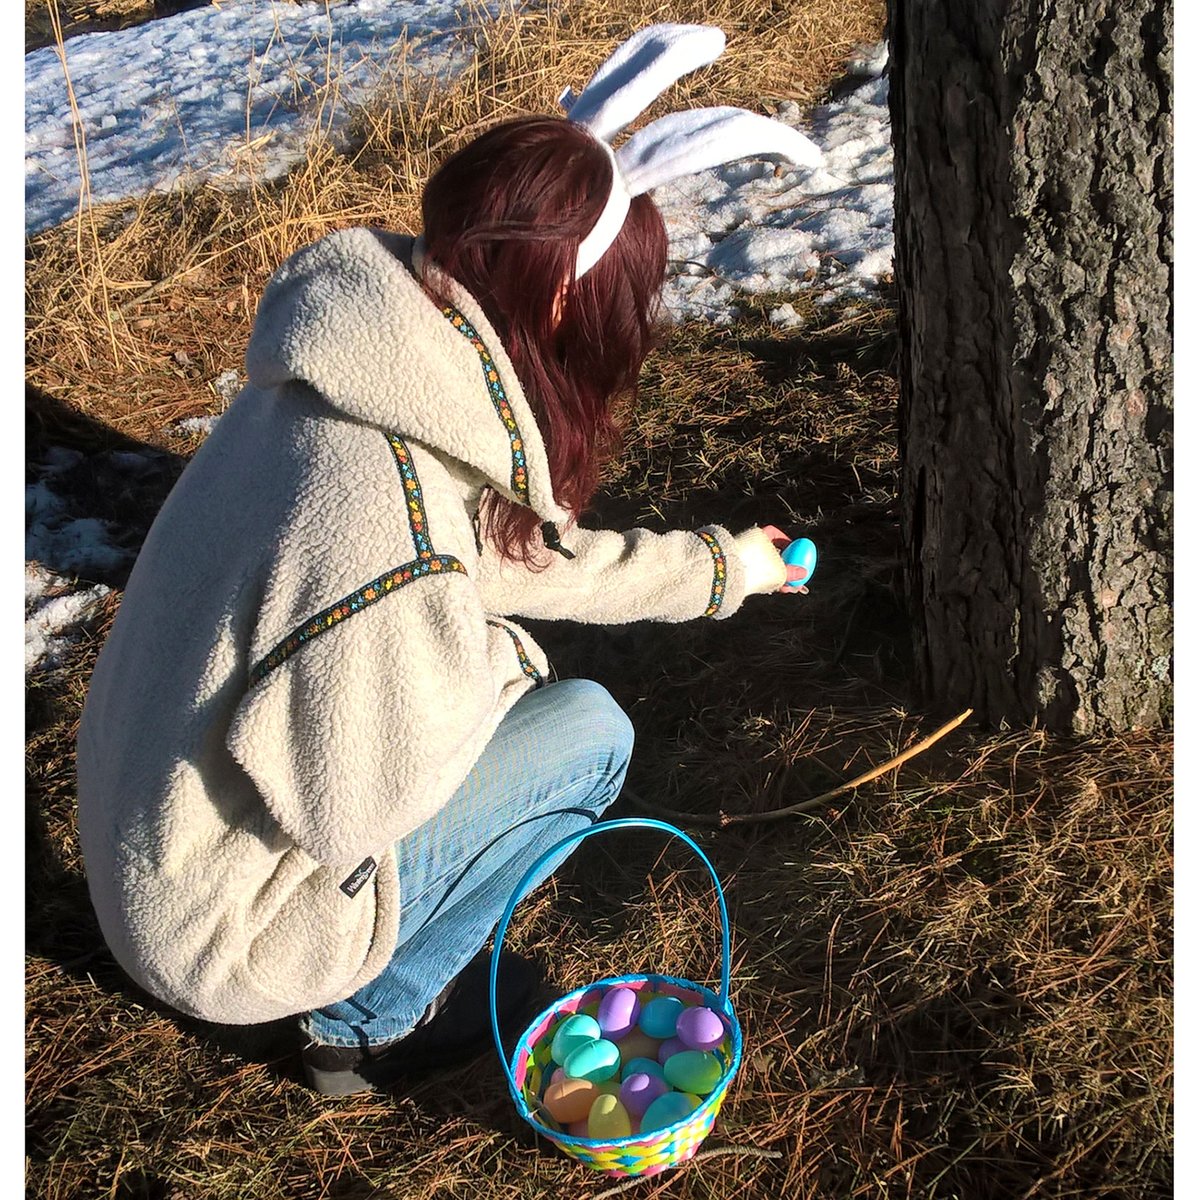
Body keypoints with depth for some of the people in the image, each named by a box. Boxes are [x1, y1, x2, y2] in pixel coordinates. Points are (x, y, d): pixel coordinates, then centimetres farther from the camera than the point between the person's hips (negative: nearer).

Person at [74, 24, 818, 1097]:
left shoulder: (346, 380, -6)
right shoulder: (393, 514, -35)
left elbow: (511, 555, 9)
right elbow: (349, 805, -24)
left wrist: (719, 567, 17)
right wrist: (491, 660, -9)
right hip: (221, 932, -8)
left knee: (495, 647, 14)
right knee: (585, 732, -4)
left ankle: (388, 969, 19)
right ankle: (373, 1021, 10)